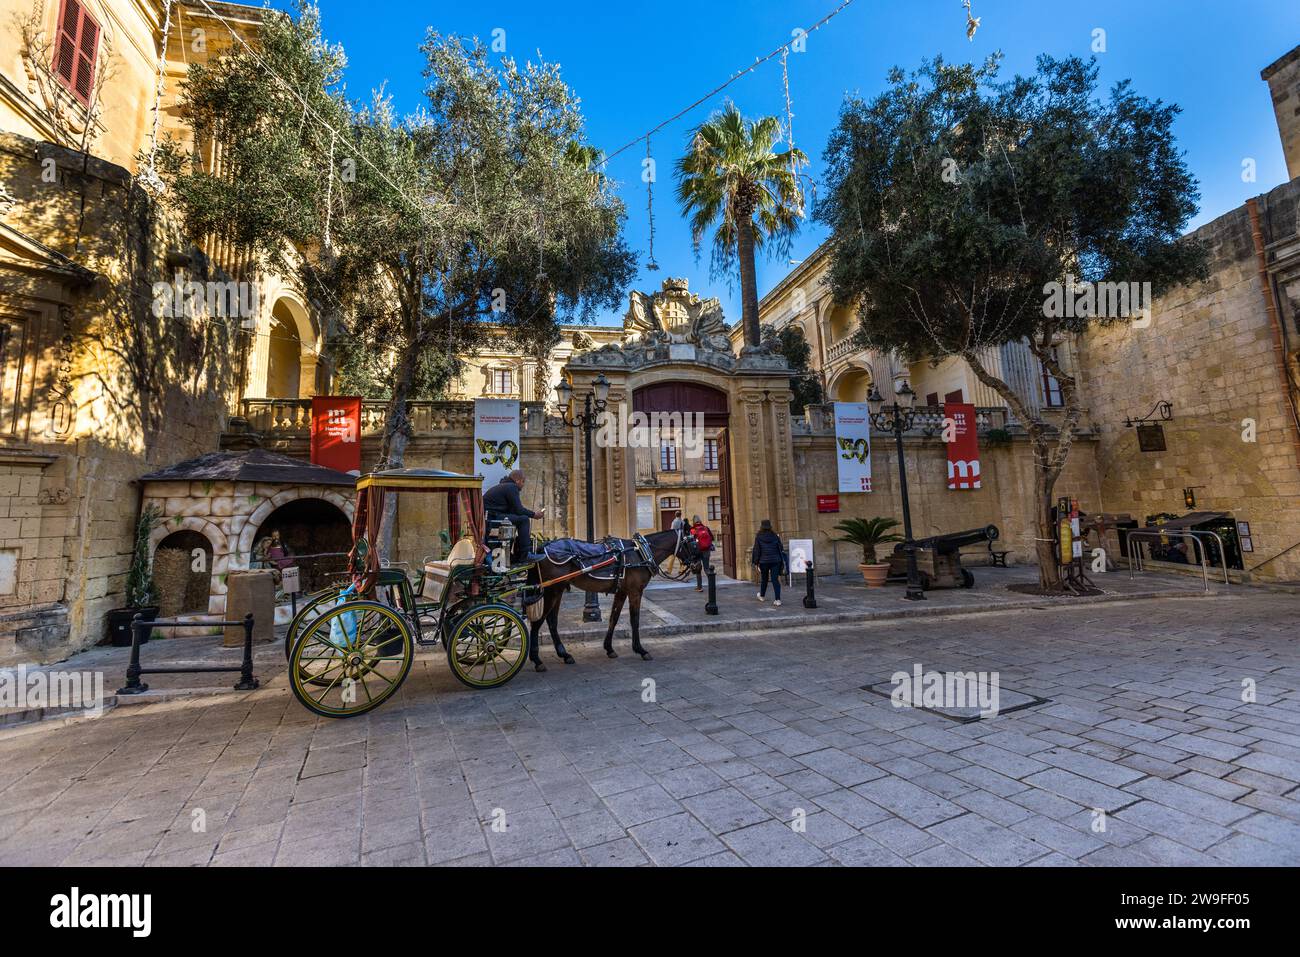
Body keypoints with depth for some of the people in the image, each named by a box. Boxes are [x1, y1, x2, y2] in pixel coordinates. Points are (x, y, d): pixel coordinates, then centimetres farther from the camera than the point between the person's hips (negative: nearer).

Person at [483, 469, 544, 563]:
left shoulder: (503, 486, 24)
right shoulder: (511, 487, -7)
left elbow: (512, 509, 25)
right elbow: (518, 510, -12)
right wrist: (534, 514, 2)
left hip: (486, 517, 11)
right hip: (493, 517, -11)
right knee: (524, 519, -11)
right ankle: (523, 557, -10)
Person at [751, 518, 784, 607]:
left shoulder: (758, 537, -6)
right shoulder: (775, 536, 0)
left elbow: (756, 550, -5)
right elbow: (780, 549, 6)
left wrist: (755, 562, 1)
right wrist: (782, 560, 18)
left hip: (764, 561, -1)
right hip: (775, 560, 1)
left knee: (764, 579, 17)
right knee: (775, 579, 0)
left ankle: (762, 596, 37)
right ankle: (778, 599, -9)